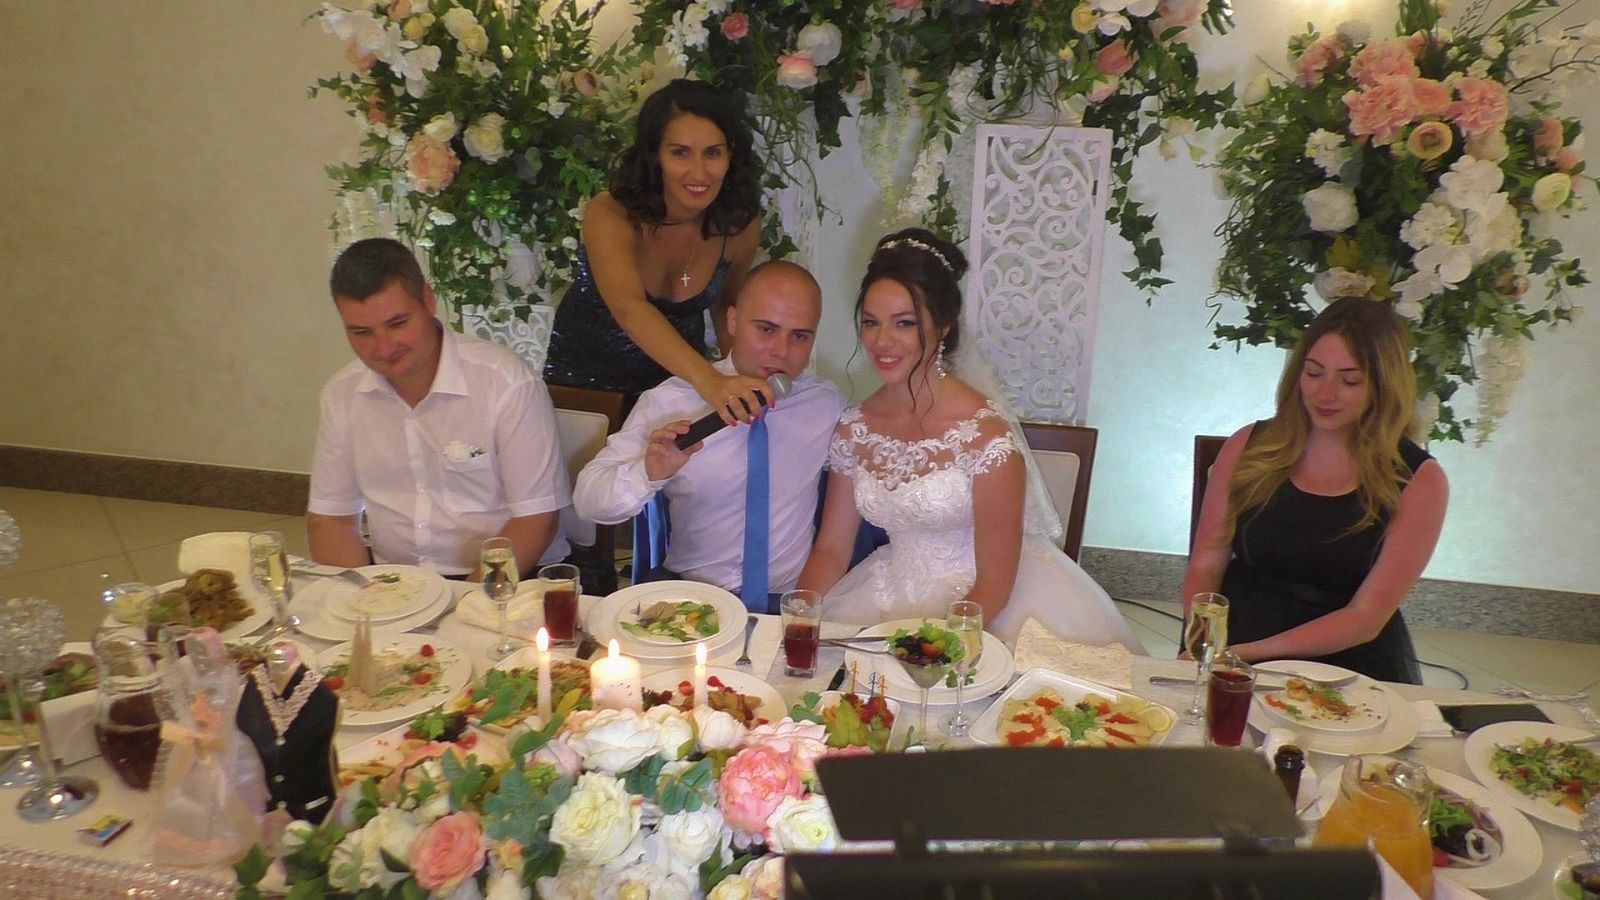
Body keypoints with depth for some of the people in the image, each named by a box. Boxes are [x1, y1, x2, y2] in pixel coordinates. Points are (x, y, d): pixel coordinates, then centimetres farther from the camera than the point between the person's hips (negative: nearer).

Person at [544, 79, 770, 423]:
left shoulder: (741, 225, -16)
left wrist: (738, 379, -11)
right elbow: (628, 308, -46)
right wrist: (707, 379, -61)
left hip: (677, 372, 3)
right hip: (584, 375, -2)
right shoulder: (609, 216, -28)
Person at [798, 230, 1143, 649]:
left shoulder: (985, 434, -17)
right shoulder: (854, 429, -1)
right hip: (890, 597, 4)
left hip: (976, 607, -4)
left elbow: (993, 585, -14)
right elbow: (831, 550, 4)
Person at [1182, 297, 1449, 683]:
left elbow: (1366, 618, -7)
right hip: (1235, 678, 1)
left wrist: (1246, 652, -20)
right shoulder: (1250, 447, 4)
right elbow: (1205, 565, 4)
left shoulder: (1418, 481, -1)